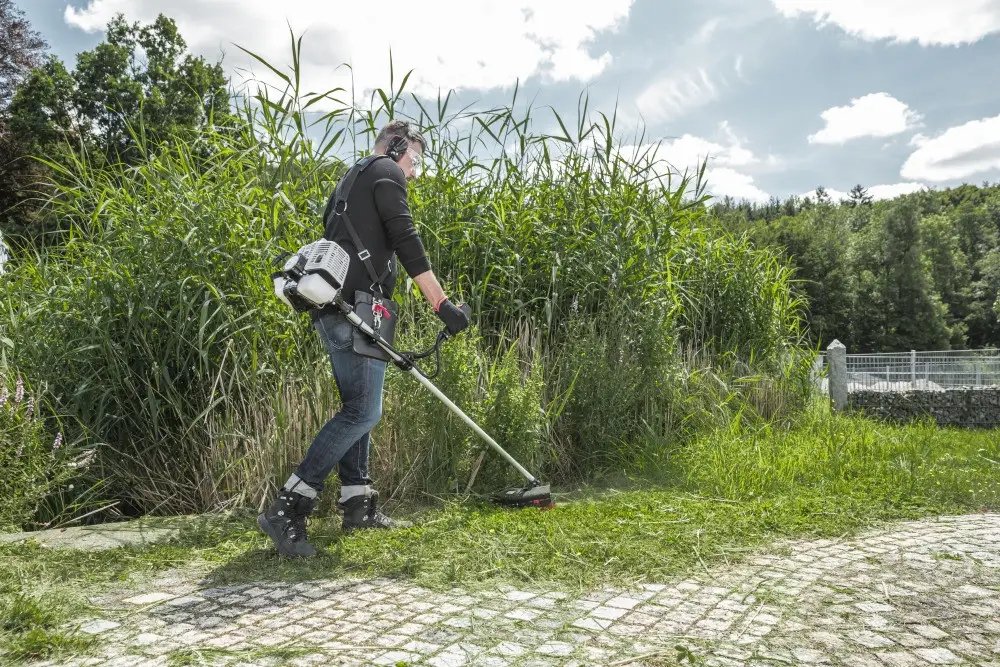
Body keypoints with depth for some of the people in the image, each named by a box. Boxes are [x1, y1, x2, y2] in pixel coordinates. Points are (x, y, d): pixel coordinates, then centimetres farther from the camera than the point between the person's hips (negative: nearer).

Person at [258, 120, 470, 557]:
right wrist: (442, 304, -13)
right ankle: (286, 510, -12)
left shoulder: (353, 181, 29)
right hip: (355, 309, -11)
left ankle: (357, 504, 19)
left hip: (335, 309, 11)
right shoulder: (385, 172, 0)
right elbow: (406, 242, -12)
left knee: (358, 406, 15)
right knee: (363, 411, -12)